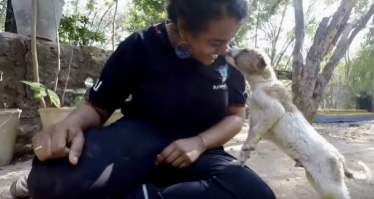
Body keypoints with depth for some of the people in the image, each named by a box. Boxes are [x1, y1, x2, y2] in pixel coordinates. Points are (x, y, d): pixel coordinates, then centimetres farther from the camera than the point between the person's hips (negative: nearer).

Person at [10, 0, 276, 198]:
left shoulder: (230, 59, -3)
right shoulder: (141, 46, -9)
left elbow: (236, 116, 3)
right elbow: (98, 107, -2)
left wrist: (199, 142, -18)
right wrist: (72, 123, -28)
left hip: (200, 148, 3)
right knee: (54, 177, -35)